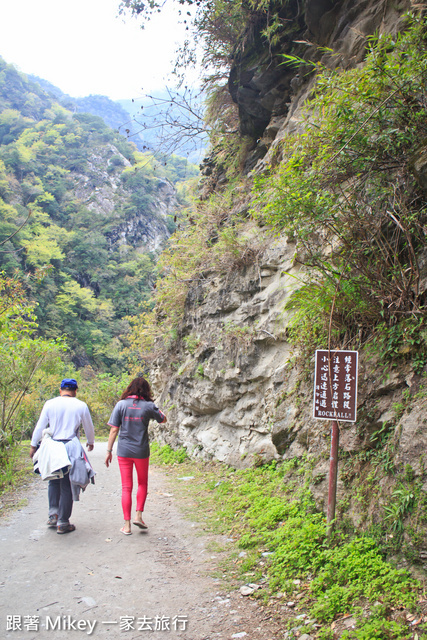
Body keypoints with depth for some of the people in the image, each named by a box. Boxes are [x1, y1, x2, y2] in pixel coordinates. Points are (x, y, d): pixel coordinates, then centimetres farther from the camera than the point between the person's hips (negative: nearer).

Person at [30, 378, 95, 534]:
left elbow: (40, 426, 3)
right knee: (67, 486, 6)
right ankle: (63, 523, 10)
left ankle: (53, 514, 10)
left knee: (54, 482, 20)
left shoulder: (50, 404, 0)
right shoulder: (81, 406, -2)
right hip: (71, 449, -1)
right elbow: (89, 428, 10)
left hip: (52, 448, 2)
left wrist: (33, 445, 14)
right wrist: (90, 442, 28)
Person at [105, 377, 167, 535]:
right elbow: (163, 420, 12)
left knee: (126, 487, 6)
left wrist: (109, 451, 0)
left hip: (124, 451, 1)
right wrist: (159, 411, 31)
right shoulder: (148, 406, -4)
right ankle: (138, 515, 10)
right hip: (141, 451, 0)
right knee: (142, 483, 20)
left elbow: (114, 429, -5)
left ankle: (127, 525, 8)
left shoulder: (121, 404, -4)